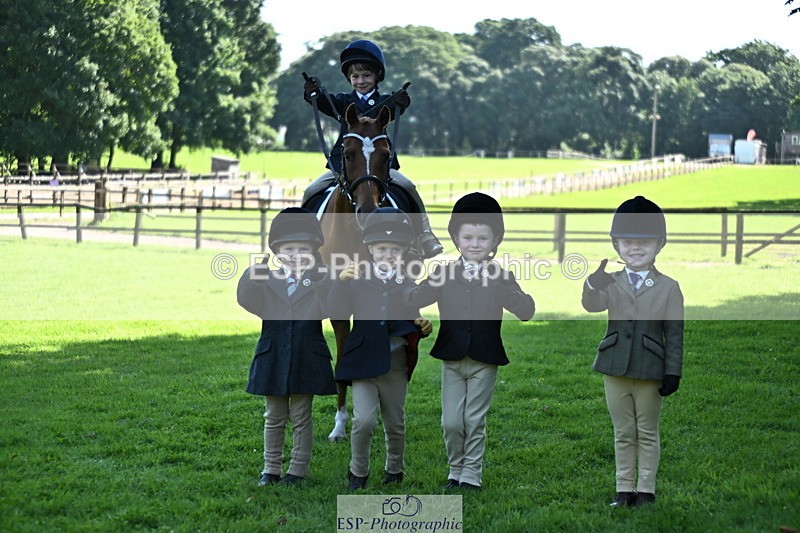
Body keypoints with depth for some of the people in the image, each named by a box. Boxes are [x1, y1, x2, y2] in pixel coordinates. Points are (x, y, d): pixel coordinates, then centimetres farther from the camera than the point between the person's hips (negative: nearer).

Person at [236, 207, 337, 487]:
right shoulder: (267, 281, 3)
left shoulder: (319, 283, -2)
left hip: (307, 361, -2)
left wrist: (317, 277, -25)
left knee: (301, 418, 7)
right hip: (273, 360, 2)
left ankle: (298, 469, 16)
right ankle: (271, 468, 21)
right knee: (274, 418, 12)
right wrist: (254, 272, -28)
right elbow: (247, 301, -14)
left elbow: (329, 309, -19)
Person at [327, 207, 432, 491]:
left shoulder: (407, 284, 4)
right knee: (364, 420, -13)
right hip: (363, 361, -2)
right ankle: (358, 473, 6)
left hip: (395, 363, 2)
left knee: (395, 424, 12)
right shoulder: (357, 279, -2)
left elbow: (412, 326, 9)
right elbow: (336, 314, -12)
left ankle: (394, 472, 33)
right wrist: (341, 283, -24)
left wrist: (422, 328, -13)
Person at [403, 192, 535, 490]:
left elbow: (526, 311, -13)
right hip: (452, 359, 2)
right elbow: (412, 300, -4)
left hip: (485, 362, -1)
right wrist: (435, 284, -21)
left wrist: (500, 283, -23)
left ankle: (472, 474, 16)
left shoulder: (501, 278, -1)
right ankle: (456, 471, 23)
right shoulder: (444, 273, 2)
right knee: (451, 422, 4)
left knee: (474, 421, 2)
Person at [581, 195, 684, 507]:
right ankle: (624, 489, 18)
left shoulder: (668, 288, -1)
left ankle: (646, 489, 17)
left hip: (650, 370, -2)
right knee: (623, 432, 10)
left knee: (647, 432, 8)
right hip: (615, 368, 2)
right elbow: (592, 305, -17)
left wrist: (672, 373, -8)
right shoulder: (611, 283, 3)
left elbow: (674, 333, -3)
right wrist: (593, 285, -40)